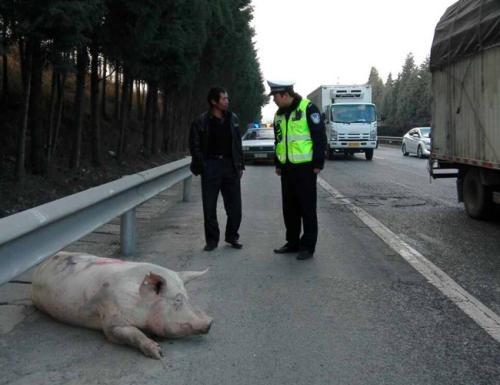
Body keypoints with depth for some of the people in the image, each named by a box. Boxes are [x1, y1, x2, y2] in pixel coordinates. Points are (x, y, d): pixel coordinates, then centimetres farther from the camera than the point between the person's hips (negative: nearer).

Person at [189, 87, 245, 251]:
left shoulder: (233, 119, 6)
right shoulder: (201, 122, -5)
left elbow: (238, 144, 12)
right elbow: (195, 146, -1)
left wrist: (240, 166, 8)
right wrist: (202, 167, -9)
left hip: (230, 165, 3)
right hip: (211, 165, -3)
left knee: (235, 206, 6)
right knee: (209, 207, 4)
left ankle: (232, 236, 24)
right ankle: (212, 239, 17)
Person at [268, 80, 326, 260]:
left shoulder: (308, 108, -10)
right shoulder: (279, 114, 12)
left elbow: (320, 137, -11)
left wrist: (318, 163, -13)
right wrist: (277, 164, 17)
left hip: (305, 168, -7)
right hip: (287, 168, 7)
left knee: (307, 208, 0)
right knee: (289, 208, 12)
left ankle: (308, 246, 7)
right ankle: (293, 242, 24)